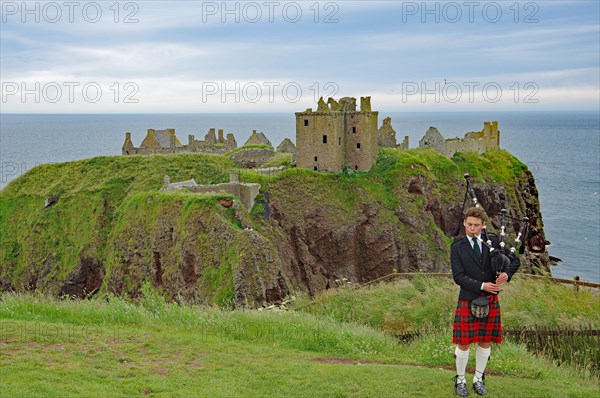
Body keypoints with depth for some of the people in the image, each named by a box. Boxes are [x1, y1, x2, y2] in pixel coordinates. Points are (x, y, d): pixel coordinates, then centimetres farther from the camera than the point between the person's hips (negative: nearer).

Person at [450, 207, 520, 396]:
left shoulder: (493, 241, 1)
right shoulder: (457, 247, -5)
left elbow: (515, 260, 5)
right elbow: (458, 276, -13)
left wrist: (507, 274, -16)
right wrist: (482, 285, -22)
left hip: (490, 301, 3)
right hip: (468, 301, -3)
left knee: (485, 342, 11)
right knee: (464, 343, 2)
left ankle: (478, 379, 26)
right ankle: (460, 380, 20)